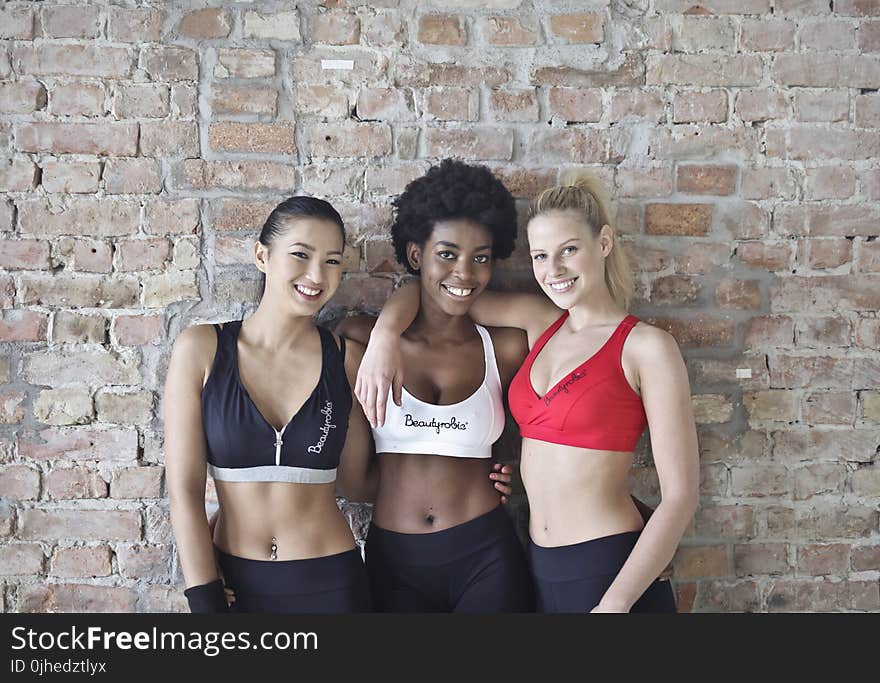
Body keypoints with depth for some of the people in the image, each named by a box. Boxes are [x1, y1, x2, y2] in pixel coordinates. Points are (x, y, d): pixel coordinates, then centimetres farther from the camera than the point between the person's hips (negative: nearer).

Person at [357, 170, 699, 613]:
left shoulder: (646, 347, -11)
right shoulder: (540, 322, 4)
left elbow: (680, 494, -13)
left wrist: (616, 603, -18)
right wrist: (384, 336, -10)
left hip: (611, 570, -6)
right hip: (539, 568, 6)